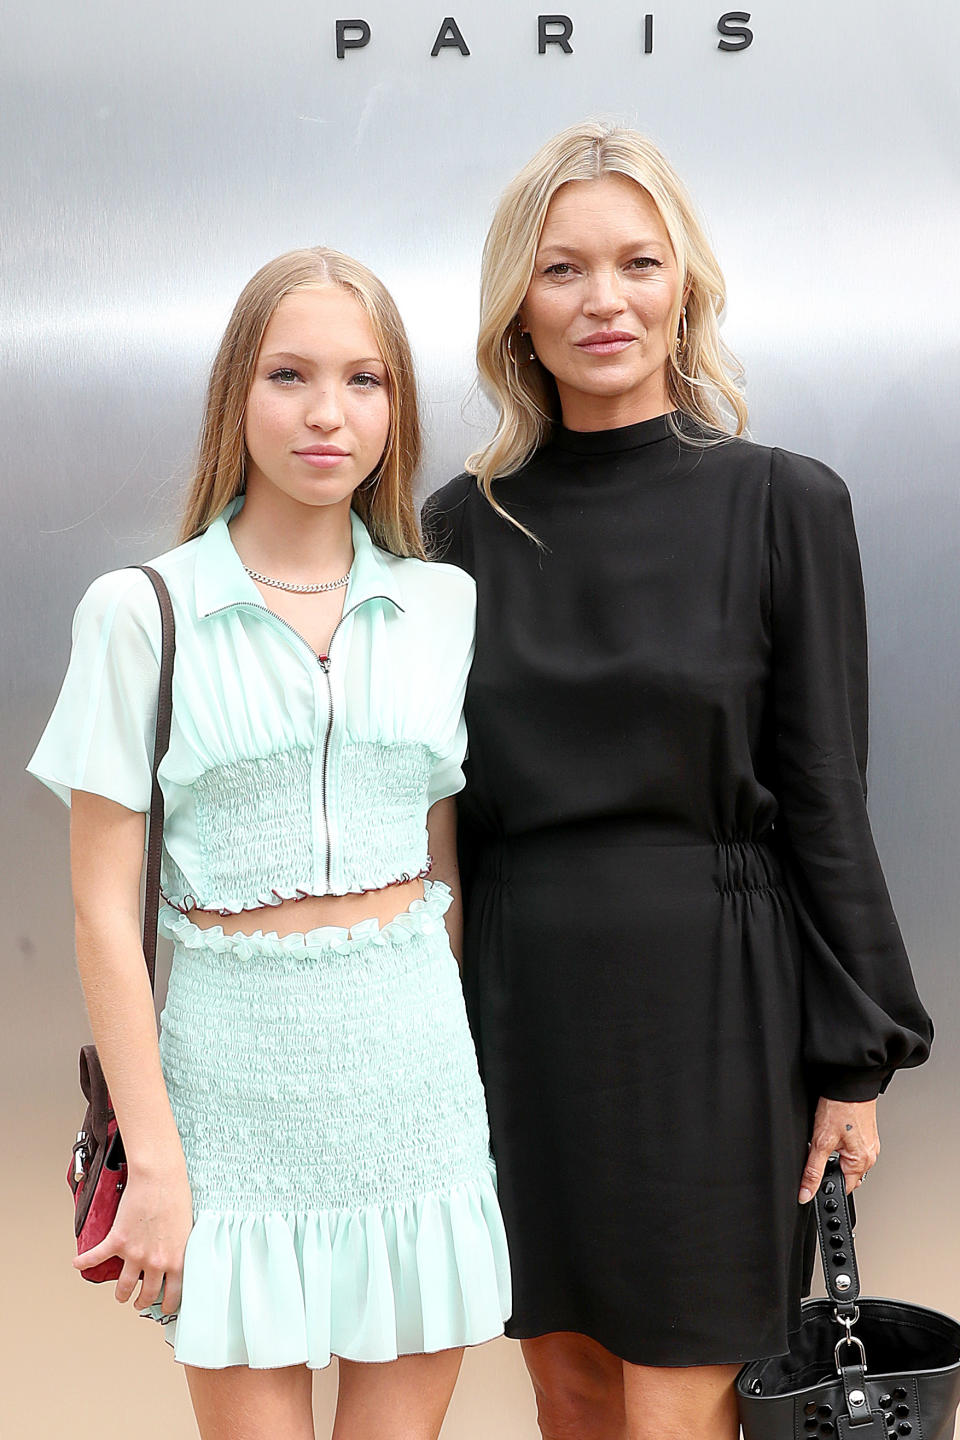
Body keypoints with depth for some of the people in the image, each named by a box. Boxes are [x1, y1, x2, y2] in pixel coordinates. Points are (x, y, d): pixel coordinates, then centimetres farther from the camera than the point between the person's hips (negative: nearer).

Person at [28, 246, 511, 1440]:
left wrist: (467, 1064, 9)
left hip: (412, 1065, 3)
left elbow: (449, 868, 11)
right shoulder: (142, 613, -4)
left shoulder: (444, 605, 5)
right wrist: (154, 1159, -6)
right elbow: (105, 907, -4)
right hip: (234, 1068, -2)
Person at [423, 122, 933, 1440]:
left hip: (707, 997, -3)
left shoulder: (784, 504, -4)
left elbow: (825, 798, -3)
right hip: (521, 998, 3)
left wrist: (855, 1055, -3)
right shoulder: (465, 524, 4)